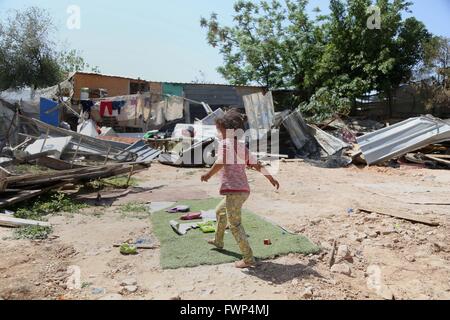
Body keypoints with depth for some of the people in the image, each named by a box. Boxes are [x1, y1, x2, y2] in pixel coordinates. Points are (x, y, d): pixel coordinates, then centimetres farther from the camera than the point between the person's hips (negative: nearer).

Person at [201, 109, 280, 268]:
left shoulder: (224, 143, -6)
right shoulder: (243, 147, 17)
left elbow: (221, 162, -24)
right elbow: (257, 165, 15)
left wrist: (208, 175, -11)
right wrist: (271, 179, 20)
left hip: (233, 191, -10)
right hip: (244, 191, 10)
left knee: (235, 225, -4)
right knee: (220, 211, 29)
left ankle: (248, 258, -2)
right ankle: (218, 241, 45)